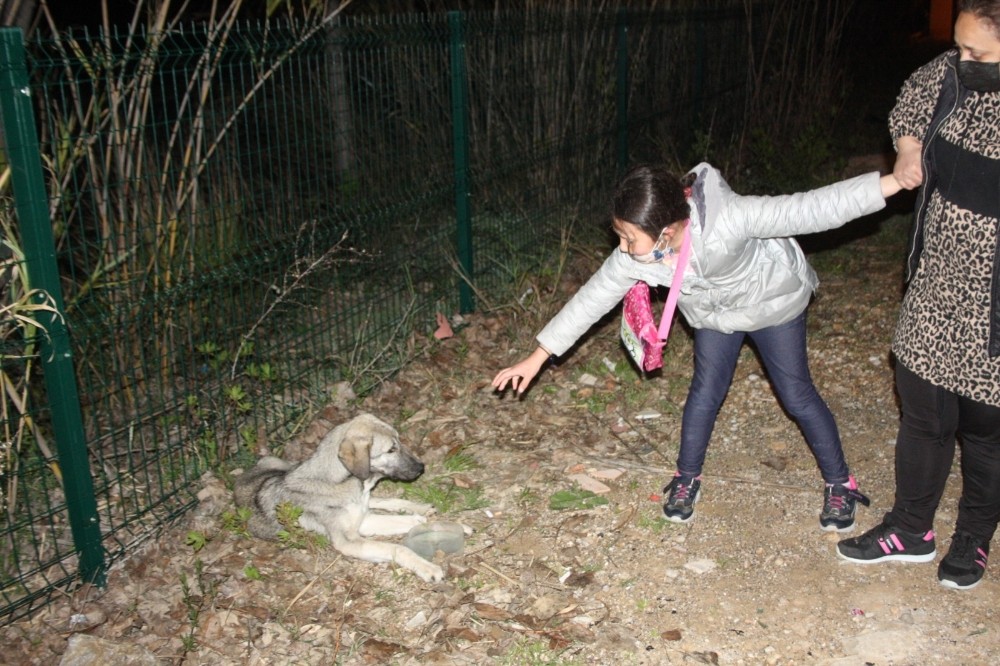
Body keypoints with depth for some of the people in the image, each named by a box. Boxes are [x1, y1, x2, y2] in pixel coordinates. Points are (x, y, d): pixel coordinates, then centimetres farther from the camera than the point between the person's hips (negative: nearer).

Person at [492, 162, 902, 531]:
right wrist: (537, 358, -16)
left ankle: (839, 484, 25)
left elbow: (809, 210, -42)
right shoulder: (634, 254, -30)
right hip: (714, 315, 3)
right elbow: (592, 299, -20)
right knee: (705, 393, 4)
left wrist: (895, 181, -45)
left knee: (797, 395, 5)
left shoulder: (727, 218, -45)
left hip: (772, 302, -3)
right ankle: (686, 479, 27)